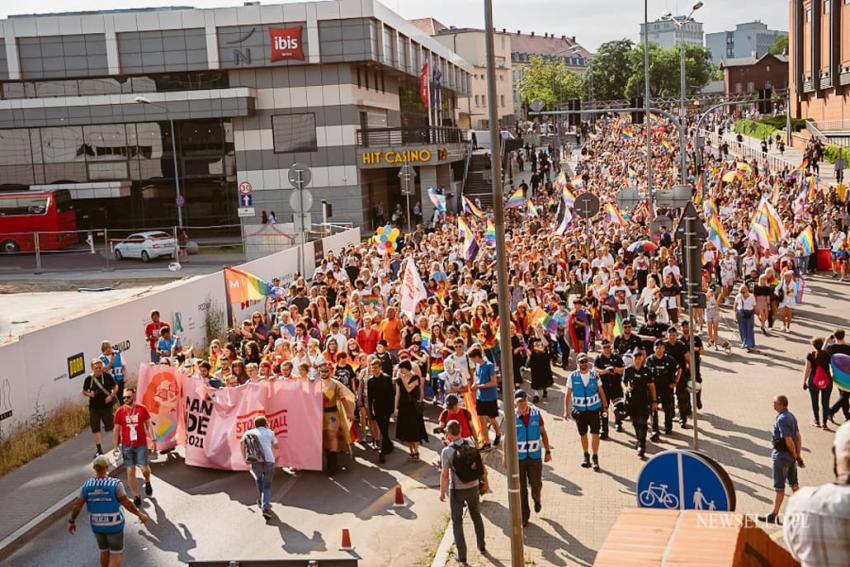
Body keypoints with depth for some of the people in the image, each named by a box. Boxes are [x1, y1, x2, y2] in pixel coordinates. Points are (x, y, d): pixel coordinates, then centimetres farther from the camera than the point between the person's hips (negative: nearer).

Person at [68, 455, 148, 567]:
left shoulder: (87, 485, -9)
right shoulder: (115, 484, -21)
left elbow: (77, 505, -7)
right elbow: (127, 504, -20)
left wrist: (72, 522, 8)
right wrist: (140, 514, -6)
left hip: (97, 525, 4)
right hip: (114, 525, -4)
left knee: (105, 551, 26)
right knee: (116, 555, 8)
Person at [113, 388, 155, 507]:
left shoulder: (142, 409, -3)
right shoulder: (120, 411, -2)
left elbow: (148, 425, 3)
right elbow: (117, 429, 5)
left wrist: (152, 440, -3)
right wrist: (116, 445, 4)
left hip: (141, 444, -1)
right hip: (126, 445, 1)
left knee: (144, 468, -4)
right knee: (130, 471, 2)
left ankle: (147, 482, 32)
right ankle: (136, 497, 12)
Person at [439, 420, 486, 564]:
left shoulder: (447, 451, -19)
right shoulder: (471, 445, -7)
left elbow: (444, 474, -18)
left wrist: (442, 492, -5)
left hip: (456, 490, -4)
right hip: (473, 487, 4)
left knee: (457, 522, 11)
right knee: (476, 516, 26)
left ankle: (462, 554, 10)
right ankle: (481, 545, 38)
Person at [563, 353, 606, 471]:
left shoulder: (594, 375, -2)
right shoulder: (573, 376, -5)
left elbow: (601, 391, 6)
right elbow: (568, 394, -1)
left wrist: (605, 406, 7)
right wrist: (566, 410, -5)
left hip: (594, 409, 0)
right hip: (579, 410, 1)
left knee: (595, 433, -5)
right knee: (583, 434, 12)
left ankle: (595, 458, 6)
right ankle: (586, 456, 30)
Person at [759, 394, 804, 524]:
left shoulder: (781, 419, -23)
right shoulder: (791, 416, 6)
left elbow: (788, 440, -24)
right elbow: (798, 437, 10)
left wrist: (795, 455, -10)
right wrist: (798, 455, 10)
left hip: (781, 455, -9)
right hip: (791, 456, 9)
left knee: (779, 487, 0)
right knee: (794, 483, 17)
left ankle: (773, 515, 9)